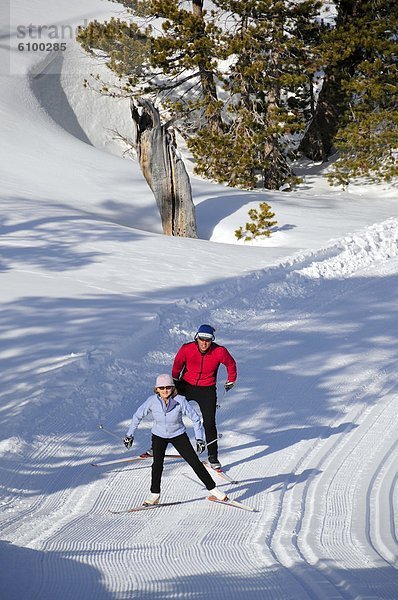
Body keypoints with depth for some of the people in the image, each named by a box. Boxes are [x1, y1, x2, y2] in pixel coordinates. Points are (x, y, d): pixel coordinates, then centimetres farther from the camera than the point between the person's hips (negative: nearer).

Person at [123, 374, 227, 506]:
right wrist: (130, 434, -2)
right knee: (157, 463, -19)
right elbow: (138, 416, -4)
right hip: (158, 436, 1)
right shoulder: (152, 401, -20)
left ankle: (212, 488, 8)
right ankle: (155, 494, -6)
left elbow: (195, 418, -12)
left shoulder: (180, 401, -23)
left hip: (178, 435, -1)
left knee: (194, 461, -3)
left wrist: (199, 438, -14)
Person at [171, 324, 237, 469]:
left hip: (207, 390, -1)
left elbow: (230, 364, 3)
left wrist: (231, 381, 15)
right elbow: (177, 364, 4)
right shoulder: (187, 349, -16)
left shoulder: (219, 351, -18)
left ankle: (213, 456, 10)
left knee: (209, 423, -4)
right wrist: (174, 379, 18)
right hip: (186, 386, 1)